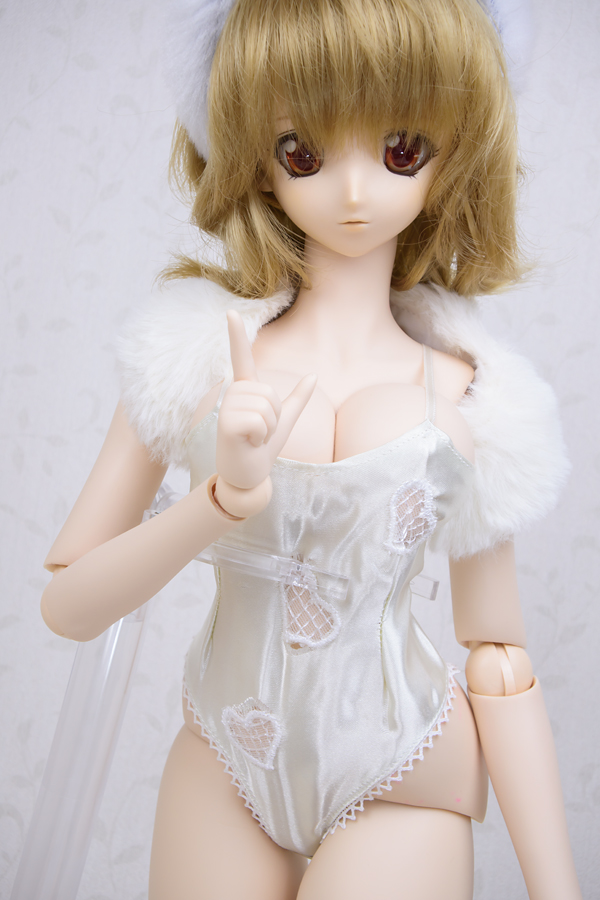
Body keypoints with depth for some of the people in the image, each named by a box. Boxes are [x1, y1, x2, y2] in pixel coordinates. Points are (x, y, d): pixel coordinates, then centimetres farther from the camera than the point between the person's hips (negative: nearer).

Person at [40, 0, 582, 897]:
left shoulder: (463, 394, -10)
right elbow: (67, 604, -10)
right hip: (222, 764, 1)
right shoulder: (204, 351, -9)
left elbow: (500, 658, -4)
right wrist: (226, 497, -25)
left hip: (398, 789, 0)